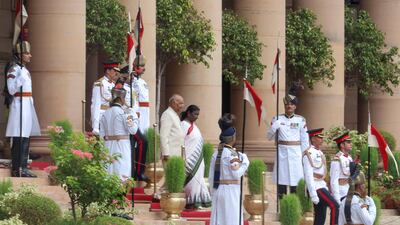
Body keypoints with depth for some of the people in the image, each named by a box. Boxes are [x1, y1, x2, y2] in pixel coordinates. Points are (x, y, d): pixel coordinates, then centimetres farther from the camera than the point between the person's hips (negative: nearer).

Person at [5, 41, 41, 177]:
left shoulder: (25, 70, 18)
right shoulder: (14, 70, -9)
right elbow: (11, 90, -16)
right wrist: (20, 78, -27)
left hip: (27, 106, 10)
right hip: (19, 105, -10)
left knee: (26, 138, 9)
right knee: (19, 140, -12)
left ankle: (23, 168, 13)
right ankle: (17, 169, -13)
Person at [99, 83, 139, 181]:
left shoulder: (105, 114, 7)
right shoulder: (123, 113, -11)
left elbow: (102, 134, 8)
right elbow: (133, 130, -9)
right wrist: (134, 117, 3)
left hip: (109, 145, 6)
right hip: (122, 144, -6)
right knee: (122, 174, -4)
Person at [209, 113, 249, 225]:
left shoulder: (216, 154, 6)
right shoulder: (231, 154, -12)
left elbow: (211, 177, 7)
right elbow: (236, 174, -15)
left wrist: (213, 192, 15)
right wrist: (244, 162, -3)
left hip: (218, 191, 6)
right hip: (231, 191, -6)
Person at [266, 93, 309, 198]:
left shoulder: (301, 120, 4)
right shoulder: (277, 119, 5)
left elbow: (305, 140, 6)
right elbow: (269, 137, 5)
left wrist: (304, 156, 1)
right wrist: (274, 127, -14)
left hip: (295, 153, -1)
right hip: (281, 153, 1)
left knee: (295, 181, -3)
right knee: (281, 181, 2)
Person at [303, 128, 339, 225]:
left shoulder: (320, 153, 18)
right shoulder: (309, 154, -12)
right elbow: (308, 176, -17)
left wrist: (326, 190, 19)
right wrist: (313, 195, -21)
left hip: (321, 186, 9)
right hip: (316, 187, -9)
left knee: (320, 217, 7)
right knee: (335, 206, -18)